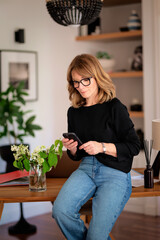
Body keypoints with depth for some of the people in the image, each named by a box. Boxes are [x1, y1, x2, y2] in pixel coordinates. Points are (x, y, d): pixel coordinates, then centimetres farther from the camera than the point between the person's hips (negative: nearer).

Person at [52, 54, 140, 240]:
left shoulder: (114, 107, -7)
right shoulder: (74, 112, 10)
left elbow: (134, 146, -6)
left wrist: (103, 147, -17)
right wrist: (71, 148, -3)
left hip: (116, 174, -5)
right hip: (86, 169, 5)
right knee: (60, 211, -22)